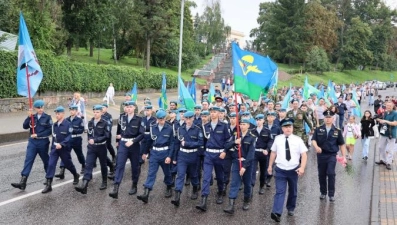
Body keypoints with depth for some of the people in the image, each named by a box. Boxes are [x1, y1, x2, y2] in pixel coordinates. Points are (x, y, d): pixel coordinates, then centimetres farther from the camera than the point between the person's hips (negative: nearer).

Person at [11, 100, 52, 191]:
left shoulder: (47, 117, -5)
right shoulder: (32, 117, 6)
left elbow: (50, 131, -11)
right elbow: (25, 126, -4)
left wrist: (38, 135, -16)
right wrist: (29, 117, -15)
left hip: (43, 142, -3)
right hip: (32, 142, 3)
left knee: (46, 160, 13)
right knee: (28, 160, -7)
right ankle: (23, 182, -12)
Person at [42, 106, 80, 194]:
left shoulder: (68, 124, -13)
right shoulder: (54, 125, 6)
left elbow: (69, 137, -18)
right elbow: (54, 136, 16)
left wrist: (61, 144, -28)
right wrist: (53, 145, 17)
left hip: (64, 148, -4)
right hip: (54, 148, 5)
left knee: (68, 164, 12)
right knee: (51, 164, -7)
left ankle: (76, 175, 41)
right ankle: (48, 185, -6)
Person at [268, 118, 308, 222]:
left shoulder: (298, 139, -5)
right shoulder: (277, 139, -1)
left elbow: (304, 155, -6)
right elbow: (273, 153, 8)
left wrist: (302, 168, -19)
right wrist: (270, 166, 10)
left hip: (294, 170, 1)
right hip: (280, 170, -1)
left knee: (293, 191, 17)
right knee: (280, 191, -10)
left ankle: (291, 209, 37)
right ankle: (276, 213, -17)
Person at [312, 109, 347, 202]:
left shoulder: (337, 131, 2)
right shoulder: (318, 129, 2)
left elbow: (341, 144, 5)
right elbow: (313, 140, -6)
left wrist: (344, 157, 2)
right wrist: (316, 147, -27)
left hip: (332, 155, -1)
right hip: (321, 155, 2)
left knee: (331, 173, -12)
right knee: (321, 174, 10)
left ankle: (331, 194, 2)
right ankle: (323, 192, 27)